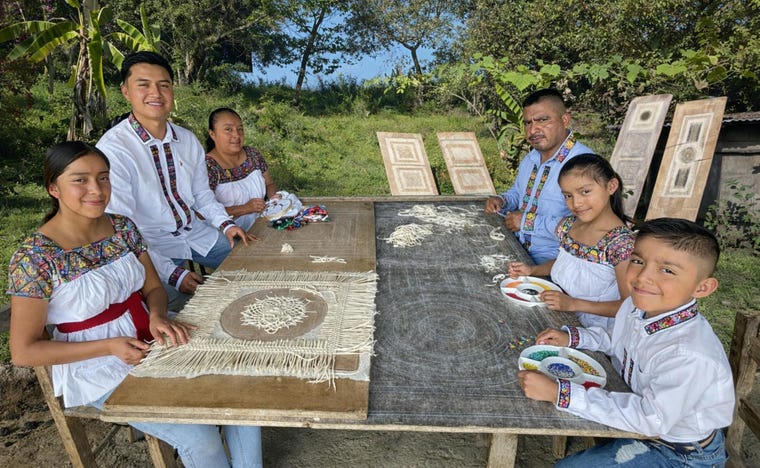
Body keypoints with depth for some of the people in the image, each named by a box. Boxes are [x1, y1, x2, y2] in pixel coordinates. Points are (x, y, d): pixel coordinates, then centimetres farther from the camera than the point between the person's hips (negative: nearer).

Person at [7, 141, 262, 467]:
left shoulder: (122, 227, -2)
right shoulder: (35, 257, -17)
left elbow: (153, 288, 6)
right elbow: (23, 351, -12)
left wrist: (158, 317, -16)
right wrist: (110, 346, -21)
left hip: (154, 342, 5)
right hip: (101, 370, -5)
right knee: (200, 436, -17)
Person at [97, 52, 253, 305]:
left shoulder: (188, 140, 0)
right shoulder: (113, 149, -18)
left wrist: (226, 224, -4)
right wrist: (172, 274, -23)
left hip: (196, 233, 6)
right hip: (153, 246, -6)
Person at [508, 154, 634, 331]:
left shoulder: (622, 243, -21)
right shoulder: (567, 224, -2)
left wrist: (573, 304, -23)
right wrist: (531, 270, 0)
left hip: (591, 329, -6)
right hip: (558, 311, 6)